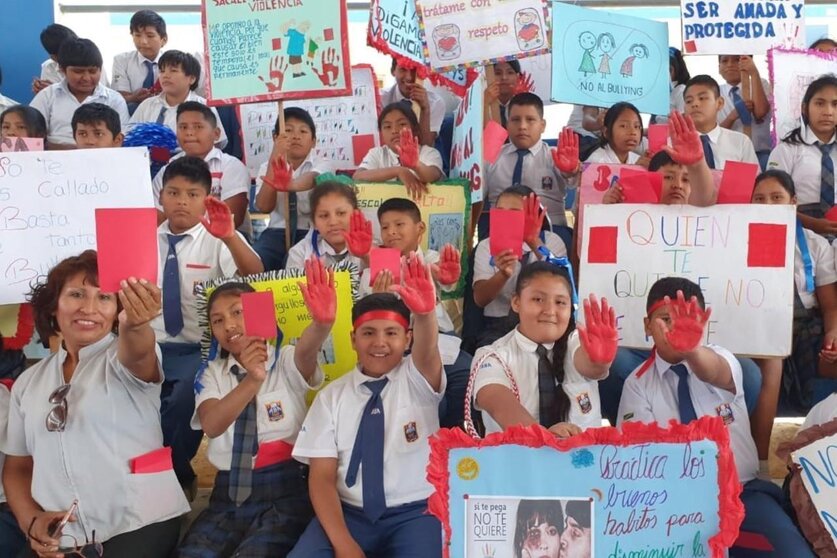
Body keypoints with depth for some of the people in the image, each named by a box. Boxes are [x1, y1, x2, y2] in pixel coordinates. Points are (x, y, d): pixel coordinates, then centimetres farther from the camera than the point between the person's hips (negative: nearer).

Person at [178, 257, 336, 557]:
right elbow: (211, 425, -13)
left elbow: (306, 350, -23)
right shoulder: (212, 374, 9)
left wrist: (323, 321, -48)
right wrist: (252, 380, -32)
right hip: (229, 492, 3)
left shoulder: (286, 361, 4)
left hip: (285, 490, -3)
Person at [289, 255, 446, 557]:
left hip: (414, 513, -1)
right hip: (349, 512, 1)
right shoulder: (332, 395, 4)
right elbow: (322, 477, -1)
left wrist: (425, 312, -47)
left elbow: (428, 352, -24)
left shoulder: (418, 378, 1)